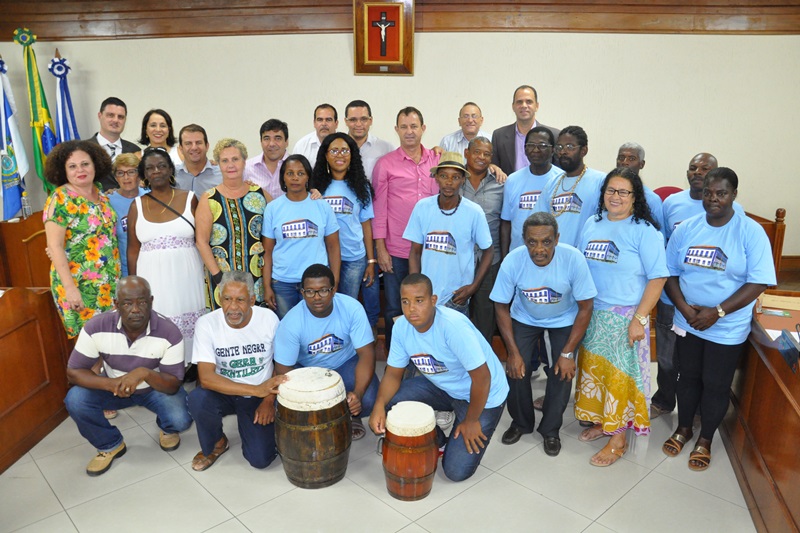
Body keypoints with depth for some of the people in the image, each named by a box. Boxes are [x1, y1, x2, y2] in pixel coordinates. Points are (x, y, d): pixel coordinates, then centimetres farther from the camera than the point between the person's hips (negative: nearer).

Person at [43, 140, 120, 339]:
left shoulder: (101, 194, 7)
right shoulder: (60, 199, -11)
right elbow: (55, 246, -15)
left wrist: (116, 276, 12)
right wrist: (69, 288, -19)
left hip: (109, 283, 6)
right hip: (79, 285, -6)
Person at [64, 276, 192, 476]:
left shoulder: (169, 332, -28)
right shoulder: (96, 327, -24)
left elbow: (173, 385, -24)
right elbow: (73, 372, -18)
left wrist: (145, 373, -45)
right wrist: (111, 383, -36)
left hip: (157, 388, -2)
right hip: (114, 386, 2)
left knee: (180, 420, -28)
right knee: (75, 400, -24)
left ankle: (167, 429, 14)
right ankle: (110, 445, 4)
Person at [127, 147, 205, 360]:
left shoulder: (189, 199, 1)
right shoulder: (137, 205, 5)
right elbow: (133, 250, 8)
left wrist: (207, 275, -1)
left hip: (186, 276, -1)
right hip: (152, 278, 1)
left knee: (188, 326, 4)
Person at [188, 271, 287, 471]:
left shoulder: (269, 318, -14)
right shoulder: (207, 324, -17)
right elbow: (206, 378, -26)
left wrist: (269, 400, -13)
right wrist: (256, 389, -36)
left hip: (259, 398, 0)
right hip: (223, 393, 0)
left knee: (260, 459, -15)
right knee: (198, 399, -33)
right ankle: (215, 444, 0)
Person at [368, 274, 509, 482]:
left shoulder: (453, 325, -35)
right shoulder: (402, 326, -14)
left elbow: (482, 377, -29)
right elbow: (393, 373, -6)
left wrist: (471, 421, -16)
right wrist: (379, 405, -25)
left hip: (483, 396, -6)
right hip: (442, 387, 6)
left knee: (456, 471, -10)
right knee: (390, 401, -15)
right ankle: (436, 440, 11)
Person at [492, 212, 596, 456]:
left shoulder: (573, 258, -31)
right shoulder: (512, 261, -28)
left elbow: (585, 308, -19)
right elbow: (502, 308, -14)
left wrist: (568, 353, -18)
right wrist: (513, 352, -15)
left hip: (564, 320, 0)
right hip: (525, 318, 1)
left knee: (562, 373, -11)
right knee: (517, 369, -10)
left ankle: (550, 430, 14)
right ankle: (521, 422, 18)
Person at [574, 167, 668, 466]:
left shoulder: (644, 230, -10)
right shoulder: (592, 224, 7)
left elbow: (657, 278, -12)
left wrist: (639, 319, -17)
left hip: (624, 317, -5)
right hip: (592, 314, 5)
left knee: (620, 374, 2)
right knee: (593, 368, 13)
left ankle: (618, 439, 17)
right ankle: (601, 421, 34)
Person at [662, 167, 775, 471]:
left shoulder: (751, 232, -12)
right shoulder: (686, 229, -2)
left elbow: (759, 282, -14)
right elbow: (671, 273, 1)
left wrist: (717, 312, -20)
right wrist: (685, 308, -13)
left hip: (727, 329, -2)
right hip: (687, 323, 3)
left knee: (716, 386, 9)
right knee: (688, 377, 16)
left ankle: (705, 440, 30)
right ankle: (683, 429, 37)